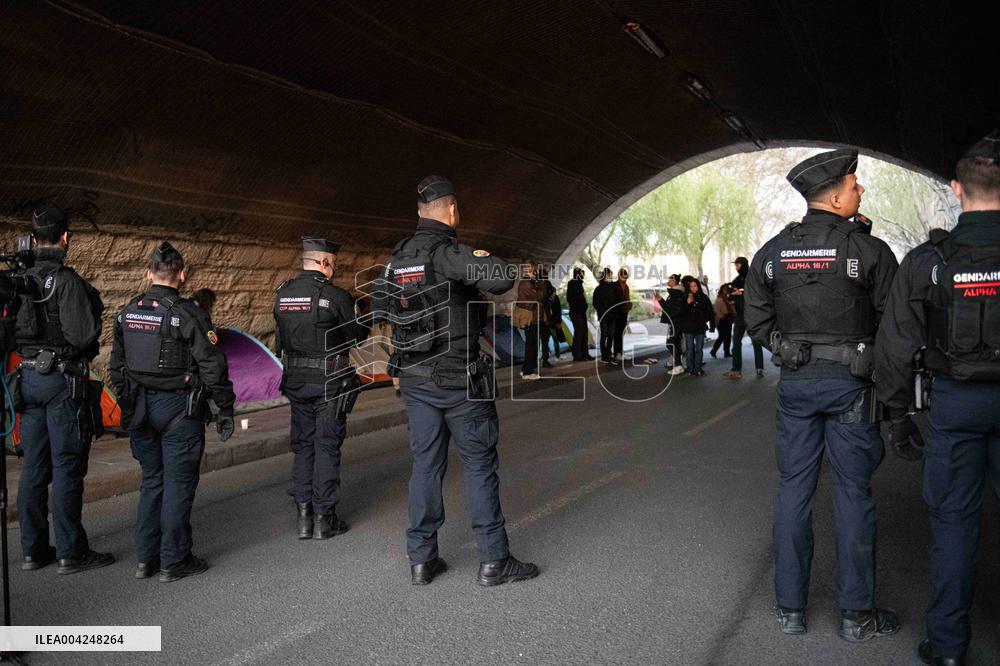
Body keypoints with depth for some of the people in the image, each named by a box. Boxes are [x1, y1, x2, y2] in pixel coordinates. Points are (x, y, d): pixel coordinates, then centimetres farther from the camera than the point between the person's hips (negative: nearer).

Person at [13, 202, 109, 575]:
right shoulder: (66, 280, -15)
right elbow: (82, 336, -20)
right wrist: (94, 316, -1)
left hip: (28, 377, 7)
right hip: (63, 380, -7)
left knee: (34, 466, 13)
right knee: (67, 467, -1)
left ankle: (32, 549, 21)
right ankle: (71, 553, 6)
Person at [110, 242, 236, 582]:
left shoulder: (127, 312, 6)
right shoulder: (188, 314, -13)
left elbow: (116, 366, 13)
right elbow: (213, 367, -14)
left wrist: (127, 404, 23)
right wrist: (225, 410, -6)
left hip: (140, 409, 6)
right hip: (179, 408, -6)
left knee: (152, 481, 16)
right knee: (179, 483, 3)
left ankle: (145, 559, 21)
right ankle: (174, 561, 9)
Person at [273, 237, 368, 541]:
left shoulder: (282, 294, 5)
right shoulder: (335, 296, -13)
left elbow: (282, 337, 11)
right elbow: (359, 336, -5)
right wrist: (357, 312, 13)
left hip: (295, 380, 5)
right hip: (329, 381, -5)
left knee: (303, 446, 13)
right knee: (327, 447, 3)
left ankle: (304, 516, 16)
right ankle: (324, 518, 8)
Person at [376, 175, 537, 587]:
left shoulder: (397, 257, 7)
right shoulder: (446, 253, -17)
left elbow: (379, 304, 22)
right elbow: (502, 277, -30)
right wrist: (485, 261, -8)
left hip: (414, 379, 7)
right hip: (459, 379, -7)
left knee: (426, 464, 13)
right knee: (480, 465, 3)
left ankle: (421, 560, 18)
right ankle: (493, 561, 10)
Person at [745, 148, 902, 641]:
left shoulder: (771, 252, 2)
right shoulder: (869, 251, -10)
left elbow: (756, 322, 5)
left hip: (795, 382, 4)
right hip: (850, 382, -3)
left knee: (793, 488, 10)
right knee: (853, 491, 6)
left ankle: (789, 607, 17)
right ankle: (857, 614, 16)